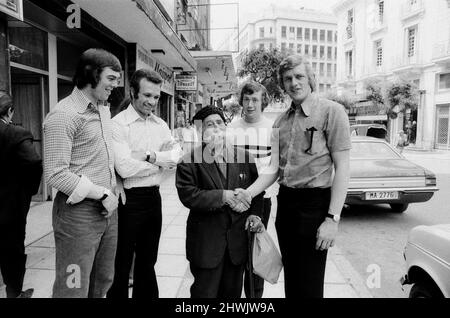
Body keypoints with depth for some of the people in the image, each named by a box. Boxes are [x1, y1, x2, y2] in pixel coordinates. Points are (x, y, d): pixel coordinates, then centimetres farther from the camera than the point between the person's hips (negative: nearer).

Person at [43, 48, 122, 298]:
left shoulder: (104, 110, 12)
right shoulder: (63, 115, -14)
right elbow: (56, 174, -18)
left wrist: (114, 188, 10)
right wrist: (102, 194, -16)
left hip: (108, 208, 8)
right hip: (79, 212, -8)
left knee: (103, 282, 19)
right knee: (74, 289, 4)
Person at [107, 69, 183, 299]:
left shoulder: (160, 125, 7)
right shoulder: (118, 124, -13)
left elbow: (177, 154, -4)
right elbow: (124, 168, -23)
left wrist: (150, 156, -19)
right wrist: (161, 162, -11)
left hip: (154, 197, 6)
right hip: (128, 199, -6)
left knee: (148, 261, 22)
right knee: (121, 264, 12)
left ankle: (146, 295, 41)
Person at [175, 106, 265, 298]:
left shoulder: (244, 157, 3)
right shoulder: (190, 162, -9)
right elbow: (188, 196, -18)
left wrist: (254, 213, -5)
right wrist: (222, 196, -23)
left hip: (237, 241, 4)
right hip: (206, 243, -3)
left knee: (233, 291, 20)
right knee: (205, 291, 11)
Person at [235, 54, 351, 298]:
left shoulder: (331, 111, -7)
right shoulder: (280, 121, 11)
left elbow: (342, 167, -11)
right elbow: (274, 168, 9)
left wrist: (332, 219, -16)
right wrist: (249, 193, -8)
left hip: (314, 203, -6)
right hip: (285, 201, 6)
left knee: (309, 286, 5)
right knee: (290, 280, 19)